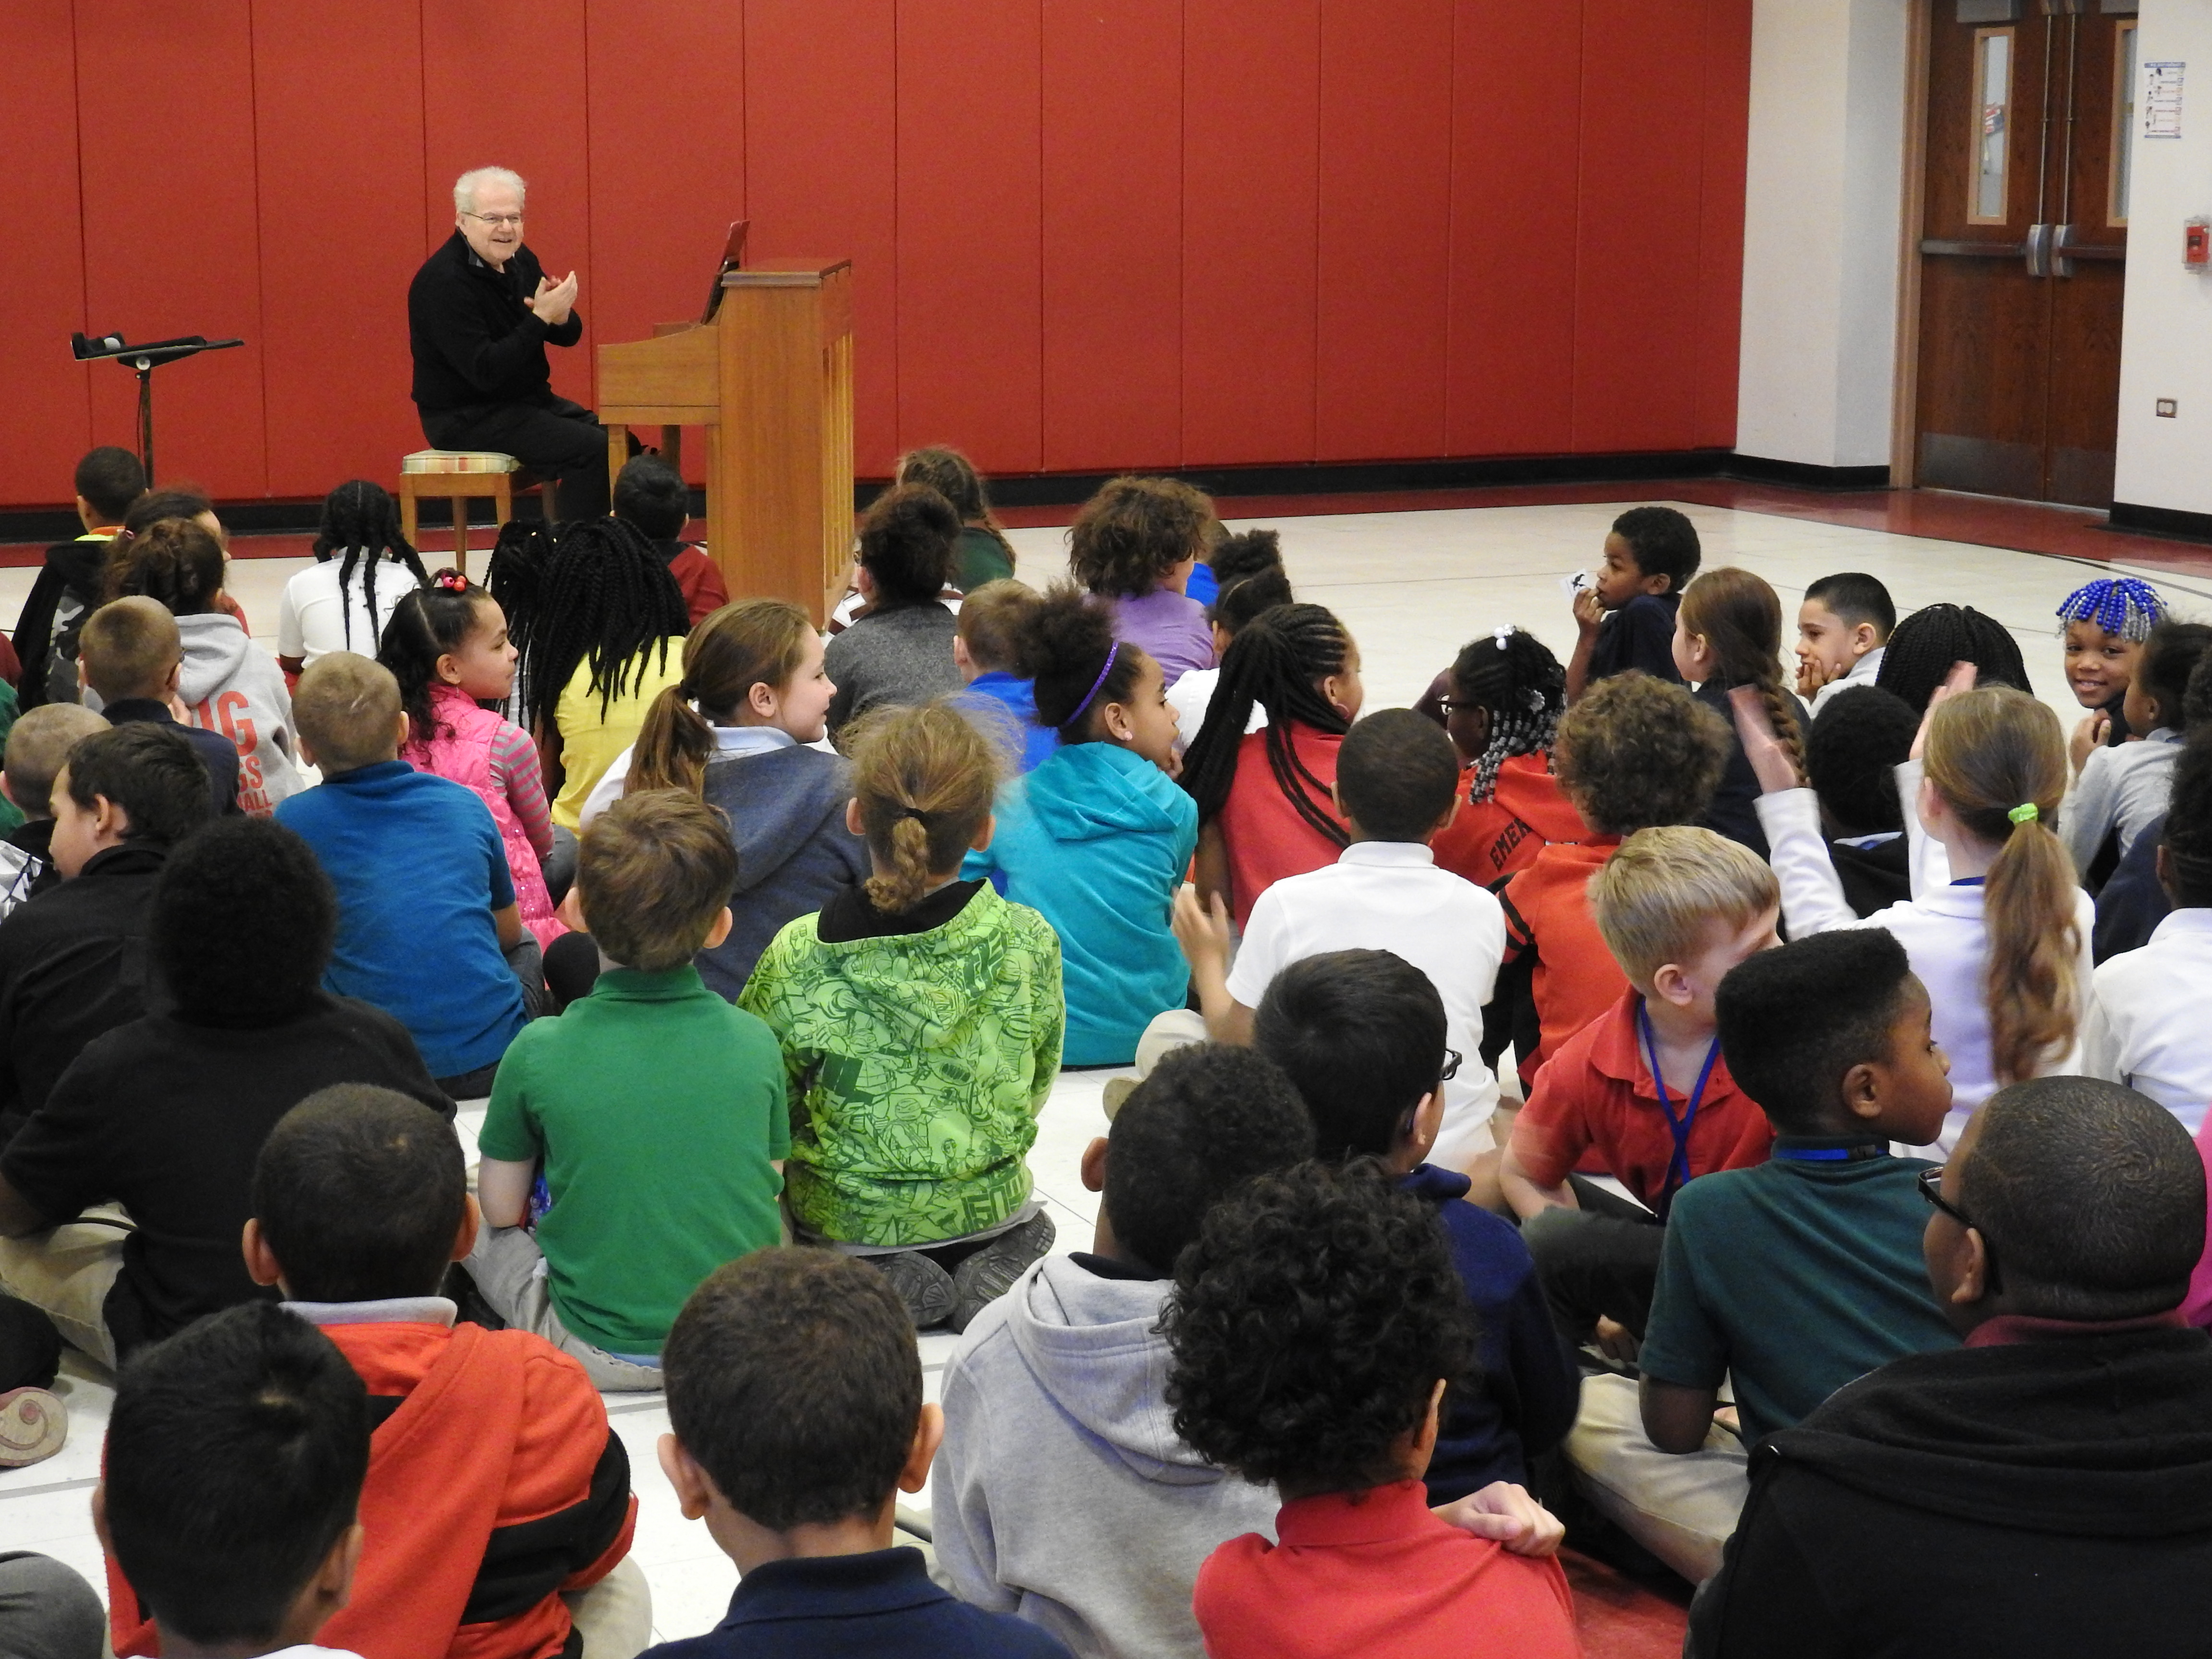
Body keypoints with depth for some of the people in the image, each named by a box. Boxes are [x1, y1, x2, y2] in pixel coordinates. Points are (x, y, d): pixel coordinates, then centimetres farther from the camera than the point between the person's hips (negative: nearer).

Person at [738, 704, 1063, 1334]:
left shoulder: (797, 958, -21)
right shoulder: (1030, 943, -15)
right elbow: (1033, 1092, 1)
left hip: (843, 1221, -2)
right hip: (990, 1208, 2)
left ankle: (885, 1281, 3)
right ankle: (989, 1264, 4)